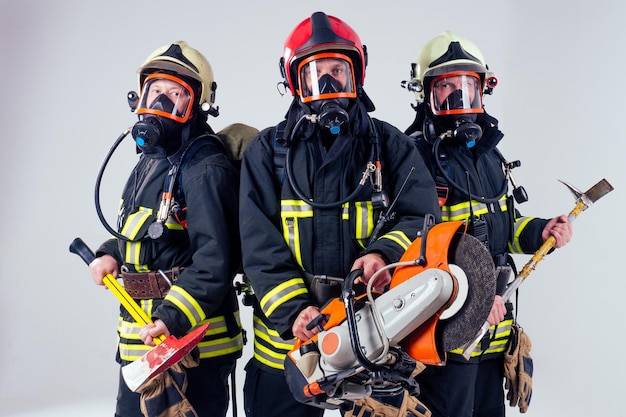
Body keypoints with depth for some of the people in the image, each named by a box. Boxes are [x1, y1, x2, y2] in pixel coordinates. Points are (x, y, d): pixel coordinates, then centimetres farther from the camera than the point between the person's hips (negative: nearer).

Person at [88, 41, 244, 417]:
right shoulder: (150, 160, 13)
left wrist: (172, 319, -32)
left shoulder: (205, 170, -18)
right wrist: (112, 255, 7)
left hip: (192, 341, -9)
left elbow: (215, 259, -25)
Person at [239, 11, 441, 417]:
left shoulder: (389, 145, 6)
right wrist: (293, 311, -16)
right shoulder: (269, 151, 4)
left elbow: (422, 216, -2)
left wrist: (385, 253, -23)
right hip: (288, 336, 0)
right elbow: (259, 244, -4)